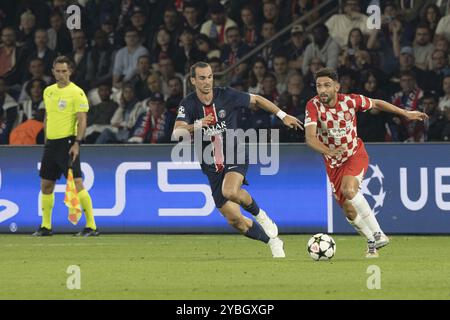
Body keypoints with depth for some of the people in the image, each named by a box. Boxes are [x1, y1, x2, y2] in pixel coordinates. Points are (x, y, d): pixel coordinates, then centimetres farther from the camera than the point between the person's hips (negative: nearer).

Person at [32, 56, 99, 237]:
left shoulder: (76, 93, -8)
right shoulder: (48, 91, 13)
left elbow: (82, 120, -12)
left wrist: (77, 143, -21)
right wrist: (47, 140, 18)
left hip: (67, 142, -7)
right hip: (51, 143, 7)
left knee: (77, 183, -13)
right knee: (46, 185, 9)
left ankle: (91, 226, -11)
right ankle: (46, 226, 20)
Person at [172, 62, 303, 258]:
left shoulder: (227, 96, -8)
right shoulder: (188, 105, -8)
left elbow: (257, 100, 8)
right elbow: (177, 133, -23)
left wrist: (283, 116, 6)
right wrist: (196, 126, -42)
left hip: (235, 159, -2)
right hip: (212, 167, 2)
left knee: (230, 192, -35)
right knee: (234, 220, -2)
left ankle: (259, 214, -5)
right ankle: (273, 242, 19)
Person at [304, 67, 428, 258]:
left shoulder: (350, 101, -16)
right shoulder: (313, 106, -20)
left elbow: (376, 104, 4)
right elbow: (310, 138, -31)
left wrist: (406, 114, 10)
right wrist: (328, 151, -50)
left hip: (356, 155, -2)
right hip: (333, 163, 2)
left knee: (348, 189, -31)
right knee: (349, 211, 1)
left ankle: (377, 235, -24)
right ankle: (373, 243, 26)